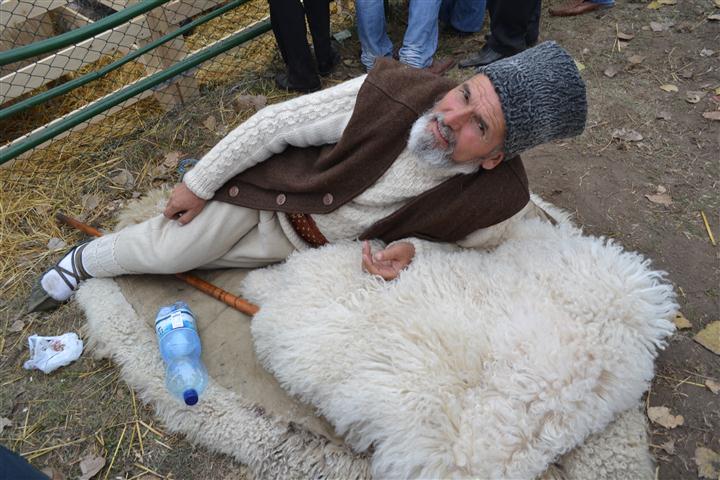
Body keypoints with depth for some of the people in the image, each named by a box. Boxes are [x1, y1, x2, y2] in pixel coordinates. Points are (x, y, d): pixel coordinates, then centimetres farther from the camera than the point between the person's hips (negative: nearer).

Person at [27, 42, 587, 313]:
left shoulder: (498, 204, -26)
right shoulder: (397, 92, -30)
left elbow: (458, 241, -3)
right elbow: (278, 122, -19)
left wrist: (410, 248, -27)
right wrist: (198, 183, -10)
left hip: (312, 246, 1)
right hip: (273, 190, -1)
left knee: (177, 259, 3)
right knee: (167, 249, -2)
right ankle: (85, 260, 34)